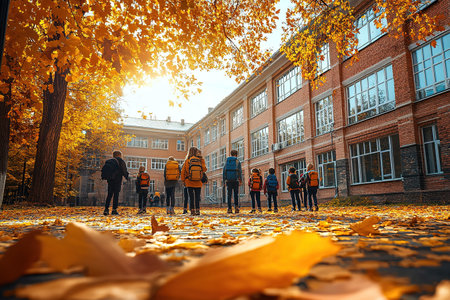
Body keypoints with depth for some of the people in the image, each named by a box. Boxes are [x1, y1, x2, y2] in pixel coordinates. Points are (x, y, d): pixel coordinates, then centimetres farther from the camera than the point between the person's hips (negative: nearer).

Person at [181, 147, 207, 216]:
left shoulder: (187, 160, -3)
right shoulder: (201, 160, -3)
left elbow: (183, 171, 0)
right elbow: (204, 169, -1)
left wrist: (183, 180, 9)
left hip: (189, 182, -1)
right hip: (198, 182, 1)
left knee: (191, 197, 5)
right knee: (197, 197, 7)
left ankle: (192, 210, 3)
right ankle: (197, 210, 3)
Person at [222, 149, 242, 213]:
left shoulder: (227, 161, 11)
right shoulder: (237, 161, 2)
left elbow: (224, 171, 8)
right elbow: (240, 171, -5)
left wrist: (224, 181, 10)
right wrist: (240, 180, -4)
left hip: (228, 180, 2)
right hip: (235, 180, -2)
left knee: (229, 194, 4)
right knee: (236, 194, 8)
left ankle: (229, 209, 0)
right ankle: (236, 207, -5)